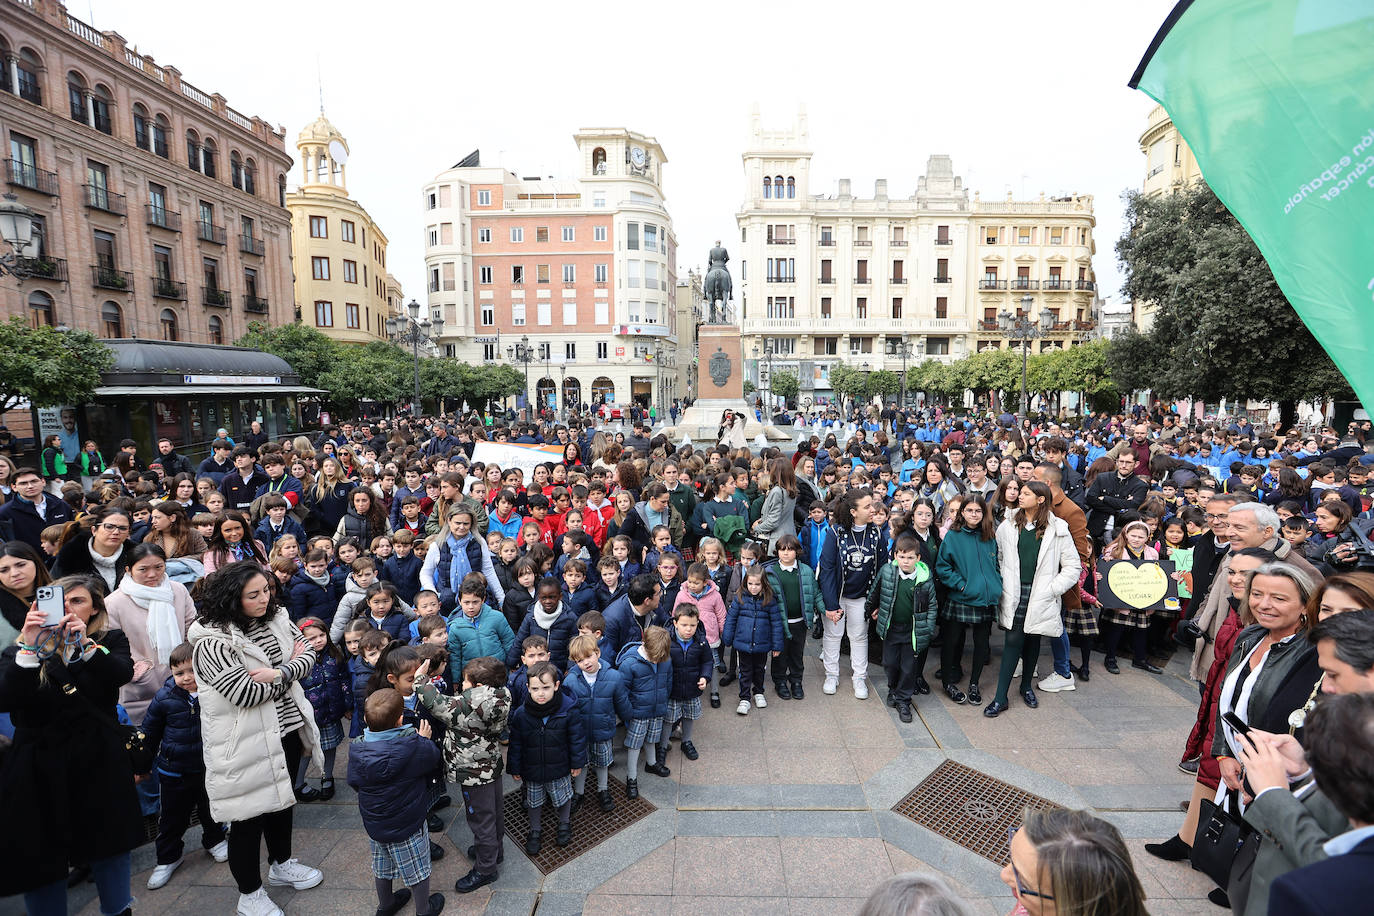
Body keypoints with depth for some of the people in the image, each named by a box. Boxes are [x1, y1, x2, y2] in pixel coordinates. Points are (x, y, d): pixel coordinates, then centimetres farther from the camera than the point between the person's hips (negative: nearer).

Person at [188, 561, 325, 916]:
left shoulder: (276, 618, -2)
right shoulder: (211, 640, -22)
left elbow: (307, 652, -1)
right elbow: (245, 693, -26)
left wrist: (278, 673, -20)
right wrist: (290, 668, -14)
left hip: (287, 729, 7)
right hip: (247, 743, -6)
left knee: (282, 799, 24)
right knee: (250, 815, 9)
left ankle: (281, 863, 47)